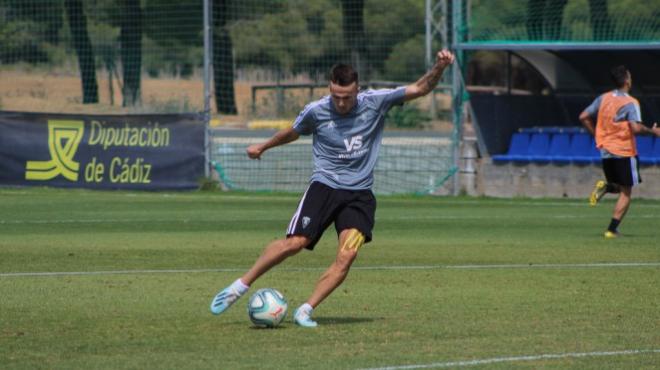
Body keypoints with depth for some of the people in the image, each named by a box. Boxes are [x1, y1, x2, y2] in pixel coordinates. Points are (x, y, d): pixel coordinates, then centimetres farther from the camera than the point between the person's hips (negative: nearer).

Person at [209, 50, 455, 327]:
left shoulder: (375, 103, -4)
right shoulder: (316, 111, -4)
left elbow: (420, 89, -2)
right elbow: (293, 132, 18)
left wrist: (438, 69, -20)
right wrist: (263, 147, 31)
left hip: (360, 194, 1)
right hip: (324, 186, -1)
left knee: (347, 255, -18)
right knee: (294, 242, -16)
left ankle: (306, 311, -11)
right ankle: (239, 287, -1)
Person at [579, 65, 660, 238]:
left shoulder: (603, 98, 5)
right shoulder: (630, 103, -14)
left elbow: (583, 117, 8)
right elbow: (636, 128, -25)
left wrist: (597, 135, 17)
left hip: (605, 151, 6)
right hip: (624, 152, -6)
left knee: (618, 186, 24)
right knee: (626, 193, 4)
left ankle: (605, 187, -10)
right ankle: (612, 229, -4)